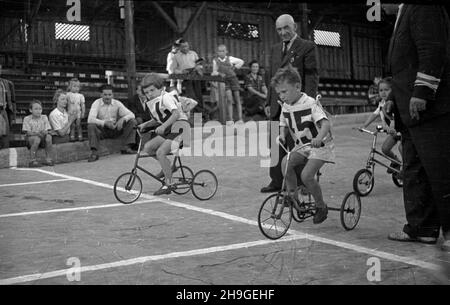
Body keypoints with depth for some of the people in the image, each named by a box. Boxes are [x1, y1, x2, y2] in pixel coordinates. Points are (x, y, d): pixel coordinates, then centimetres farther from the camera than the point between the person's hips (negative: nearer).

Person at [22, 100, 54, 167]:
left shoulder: (44, 117, 7)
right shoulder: (27, 119, -1)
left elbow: (47, 130, 2)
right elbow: (28, 132, -8)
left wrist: (45, 132, -24)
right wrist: (37, 133, -27)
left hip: (42, 140, 3)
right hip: (31, 138, -3)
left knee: (49, 136, -30)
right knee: (37, 138, -37)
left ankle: (48, 159, -26)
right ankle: (32, 160, -31)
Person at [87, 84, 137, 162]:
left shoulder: (117, 103, -2)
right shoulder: (97, 103, -9)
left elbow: (131, 114, -8)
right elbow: (90, 119, -22)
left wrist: (123, 119, -30)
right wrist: (105, 122, -36)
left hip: (115, 129, 3)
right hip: (102, 130, -3)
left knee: (132, 121, -15)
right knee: (91, 126, -34)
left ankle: (126, 147, -19)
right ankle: (94, 152, -33)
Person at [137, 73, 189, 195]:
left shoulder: (166, 97, -14)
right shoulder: (152, 103, 13)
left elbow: (176, 113, -28)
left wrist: (163, 126, -36)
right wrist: (145, 124, 6)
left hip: (180, 127, -9)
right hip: (168, 130, 9)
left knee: (160, 152, -22)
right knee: (147, 147, -1)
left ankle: (168, 184, -14)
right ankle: (169, 167, 14)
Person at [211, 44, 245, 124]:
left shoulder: (230, 58, 5)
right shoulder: (215, 61, 5)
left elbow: (241, 61, 17)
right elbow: (215, 71, 8)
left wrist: (235, 67, 5)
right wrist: (219, 73, -13)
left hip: (233, 79, 1)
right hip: (225, 81, -1)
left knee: (237, 99, 1)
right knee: (229, 100, -14)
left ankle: (240, 118, 5)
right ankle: (230, 119, -11)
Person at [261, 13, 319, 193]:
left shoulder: (307, 47, -1)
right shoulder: (275, 49, 19)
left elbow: (312, 77, -7)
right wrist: (268, 103, 14)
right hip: (277, 107, 6)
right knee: (276, 146, 6)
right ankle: (277, 181, 14)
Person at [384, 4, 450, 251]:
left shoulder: (423, 8, -6)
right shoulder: (404, 14, 24)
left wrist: (421, 92, -24)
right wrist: (394, 98, 23)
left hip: (430, 109, -11)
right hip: (411, 111, 11)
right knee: (414, 171, 10)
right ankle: (421, 228, 17)